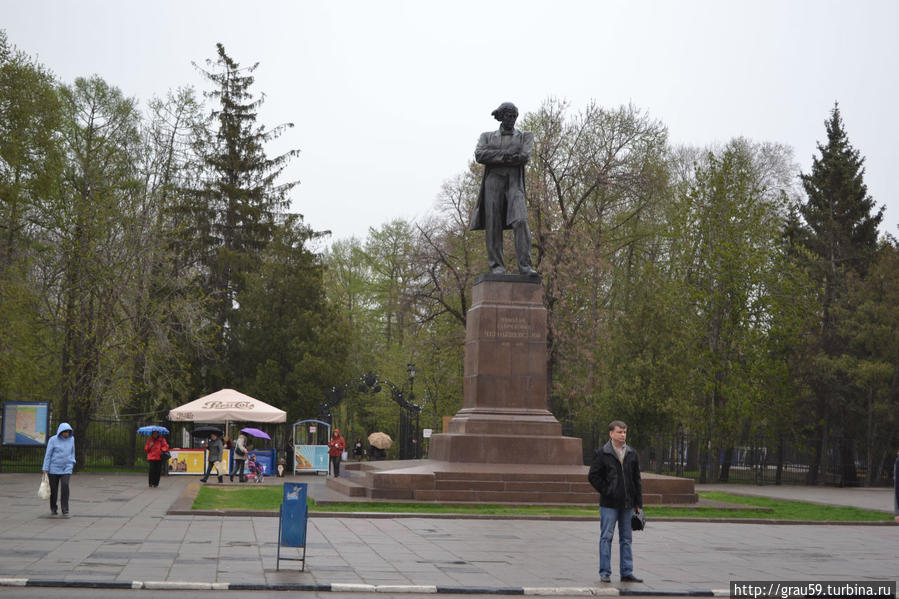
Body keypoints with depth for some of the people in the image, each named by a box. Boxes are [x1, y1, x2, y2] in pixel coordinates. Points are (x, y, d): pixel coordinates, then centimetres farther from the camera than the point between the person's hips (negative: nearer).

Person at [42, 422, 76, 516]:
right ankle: (53, 508, 25)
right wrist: (45, 469, -9)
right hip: (54, 468, -1)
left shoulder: (71, 439, 1)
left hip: (66, 468, 1)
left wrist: (72, 462, 7)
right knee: (54, 489, 5)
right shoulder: (53, 440, -10)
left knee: (65, 486, -17)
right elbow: (48, 454, -8)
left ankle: (65, 509, -12)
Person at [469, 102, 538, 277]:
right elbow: (480, 155, -3)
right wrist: (506, 154, -10)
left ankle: (525, 265, -24)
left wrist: (494, 158, -4)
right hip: (493, 182, 1)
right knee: (493, 226, -6)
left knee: (520, 221, -19)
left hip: (515, 184, -1)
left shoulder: (525, 136, 15)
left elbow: (524, 157, -5)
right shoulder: (487, 136, 17)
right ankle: (497, 267, -5)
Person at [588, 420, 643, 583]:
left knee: (626, 539, 8)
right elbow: (593, 476, -3)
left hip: (627, 504, 4)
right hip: (609, 504, -4)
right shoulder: (602, 454, -4)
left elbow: (637, 480, 11)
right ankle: (605, 572, 5)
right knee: (606, 537, -2)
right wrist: (606, 491, -9)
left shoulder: (632, 454, 9)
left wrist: (639, 504, 7)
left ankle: (627, 572, 14)